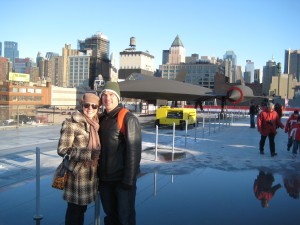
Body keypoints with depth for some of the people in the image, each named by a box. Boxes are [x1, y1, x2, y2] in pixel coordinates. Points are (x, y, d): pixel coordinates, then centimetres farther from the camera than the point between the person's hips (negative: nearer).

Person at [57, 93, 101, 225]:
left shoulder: (95, 124, 9)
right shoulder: (71, 123, -12)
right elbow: (62, 149, -17)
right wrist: (89, 154, -23)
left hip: (91, 173, 7)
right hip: (77, 174, -7)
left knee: (82, 208, 18)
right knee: (74, 209, 5)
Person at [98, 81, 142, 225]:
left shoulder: (128, 119, -12)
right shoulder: (101, 119, 8)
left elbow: (134, 151, -16)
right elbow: (98, 148, 14)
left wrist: (129, 180, -18)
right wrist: (97, 175, 11)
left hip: (122, 180, -6)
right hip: (104, 180, 6)